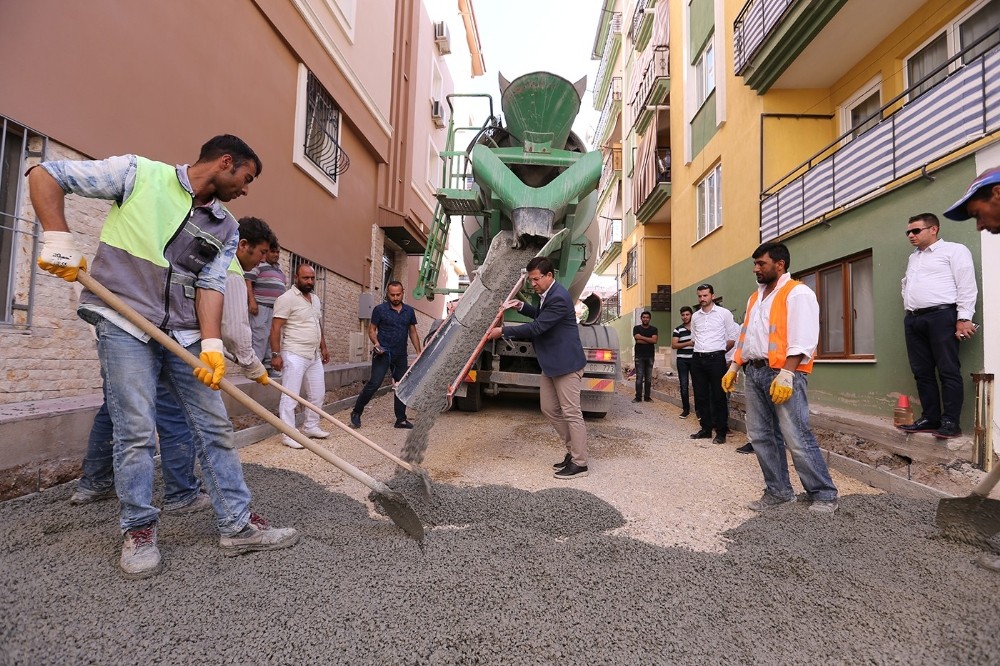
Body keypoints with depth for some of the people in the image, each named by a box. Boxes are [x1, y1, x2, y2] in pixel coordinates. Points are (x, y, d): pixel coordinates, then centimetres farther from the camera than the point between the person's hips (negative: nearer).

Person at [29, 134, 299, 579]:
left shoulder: (225, 228, 9)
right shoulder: (139, 174, -1)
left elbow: (211, 285, 0)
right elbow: (44, 174, 3)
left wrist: (211, 345, -13)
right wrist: (58, 239, -11)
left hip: (184, 335, 5)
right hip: (124, 324, -4)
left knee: (215, 428, 2)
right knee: (137, 431, -6)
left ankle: (237, 525, 11)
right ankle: (138, 531, 14)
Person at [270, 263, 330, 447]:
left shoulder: (316, 299, 14)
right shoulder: (286, 298, -11)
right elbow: (276, 327, -15)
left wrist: (323, 348, 19)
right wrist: (276, 354, -20)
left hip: (315, 355, 8)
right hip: (294, 355, -8)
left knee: (317, 394, 14)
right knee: (290, 396, -3)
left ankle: (311, 427, 28)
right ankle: (288, 435, 4)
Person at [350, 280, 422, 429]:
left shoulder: (409, 311, 9)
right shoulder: (380, 309, -3)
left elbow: (413, 333, 14)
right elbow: (372, 329, 0)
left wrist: (419, 352, 8)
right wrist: (376, 344, -18)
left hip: (401, 355, 5)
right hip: (383, 354, -4)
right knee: (374, 384, -11)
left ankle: (401, 420, 16)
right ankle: (356, 413, 4)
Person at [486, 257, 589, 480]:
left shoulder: (559, 298, -21)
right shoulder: (547, 294, 10)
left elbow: (537, 327, -23)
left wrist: (503, 331, -16)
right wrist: (521, 306, 11)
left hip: (566, 363, -10)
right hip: (550, 364, 11)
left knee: (571, 412, -3)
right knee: (550, 410, 14)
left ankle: (580, 463, 9)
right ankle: (573, 451, 27)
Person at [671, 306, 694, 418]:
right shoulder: (678, 329, 5)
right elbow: (673, 345, -3)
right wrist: (688, 343, -13)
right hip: (682, 360, 1)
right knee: (683, 385, 3)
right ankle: (686, 409, 13)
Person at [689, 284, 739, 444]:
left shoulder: (724, 313, -1)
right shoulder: (695, 316, 12)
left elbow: (733, 337, 1)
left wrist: (719, 351, 5)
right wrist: (700, 350, 13)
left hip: (716, 359, -5)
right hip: (697, 359, 5)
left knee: (718, 396, -2)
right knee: (701, 396, 8)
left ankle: (721, 432, 6)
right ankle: (706, 429, 18)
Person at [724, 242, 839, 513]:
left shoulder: (797, 293, -5)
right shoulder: (756, 297, 21)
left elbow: (802, 340, -15)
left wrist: (786, 374, -23)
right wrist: (733, 368, 15)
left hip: (783, 373, -8)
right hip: (754, 372, 8)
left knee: (797, 438, -6)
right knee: (761, 436, 9)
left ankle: (824, 495, 9)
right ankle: (778, 491, 20)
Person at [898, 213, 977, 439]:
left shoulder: (954, 250, 3)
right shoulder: (913, 258, 24)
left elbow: (966, 286, -5)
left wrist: (964, 318, -13)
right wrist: (909, 311, 13)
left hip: (941, 316, -7)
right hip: (913, 319, 7)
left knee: (948, 371, -4)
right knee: (922, 372, 6)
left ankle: (950, 422, -2)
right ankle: (930, 418, 12)